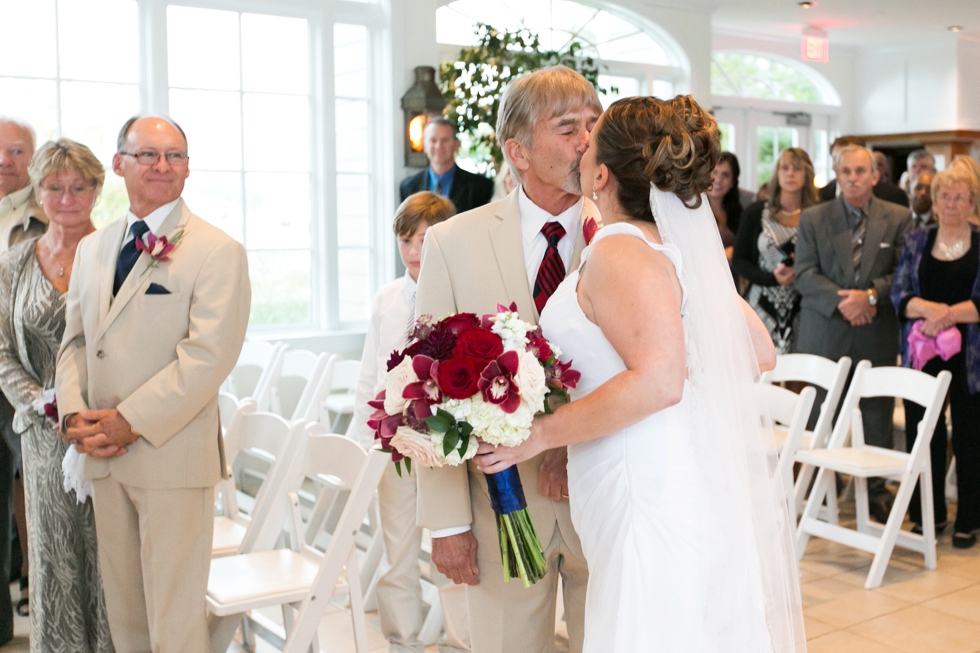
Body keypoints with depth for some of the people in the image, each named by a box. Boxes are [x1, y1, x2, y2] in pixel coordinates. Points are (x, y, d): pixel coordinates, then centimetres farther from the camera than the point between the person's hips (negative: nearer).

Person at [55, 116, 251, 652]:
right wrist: (74, 413, -3)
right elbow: (74, 340, 15)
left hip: (172, 453, -6)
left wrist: (130, 422, -17)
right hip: (104, 456, 6)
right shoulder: (91, 249, 14)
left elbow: (209, 355, -15)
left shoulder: (218, 252, -7)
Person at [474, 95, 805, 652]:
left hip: (660, 502, -9)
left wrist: (539, 434, -17)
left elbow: (657, 381, -24)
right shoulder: (684, 245, 13)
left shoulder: (620, 250, -13)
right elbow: (762, 353, 16)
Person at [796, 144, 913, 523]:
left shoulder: (898, 219, 6)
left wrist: (871, 295, -16)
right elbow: (805, 274, -2)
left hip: (877, 335, 1)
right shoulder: (813, 218, 6)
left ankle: (877, 490, 21)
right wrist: (841, 300, -15)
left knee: (877, 416, 6)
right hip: (825, 333, 0)